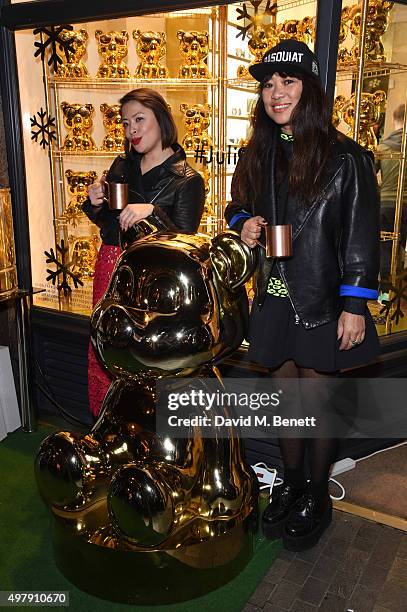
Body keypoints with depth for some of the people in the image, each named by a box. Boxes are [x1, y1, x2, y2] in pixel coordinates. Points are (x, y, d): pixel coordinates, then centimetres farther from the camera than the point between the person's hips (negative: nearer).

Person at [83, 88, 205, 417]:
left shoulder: (187, 180, -8)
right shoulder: (123, 165, 9)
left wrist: (152, 211, -26)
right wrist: (95, 204, -2)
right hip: (109, 268, 6)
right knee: (101, 353, 12)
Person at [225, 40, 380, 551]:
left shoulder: (344, 158, -7)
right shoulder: (256, 155, 8)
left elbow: (362, 237, -8)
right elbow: (237, 207, 21)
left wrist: (354, 305, -12)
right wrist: (243, 224, -4)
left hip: (321, 302, -4)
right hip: (274, 298, 5)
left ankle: (317, 498, 29)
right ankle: (291, 485, 35)